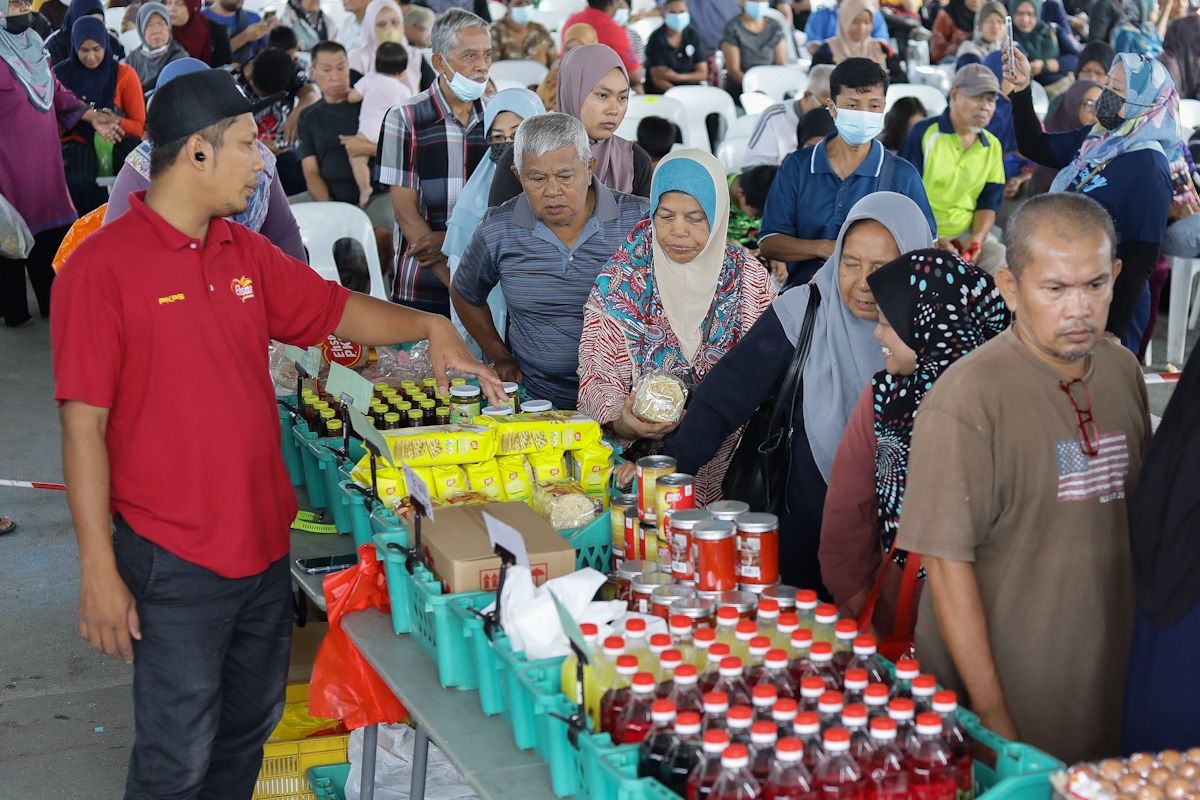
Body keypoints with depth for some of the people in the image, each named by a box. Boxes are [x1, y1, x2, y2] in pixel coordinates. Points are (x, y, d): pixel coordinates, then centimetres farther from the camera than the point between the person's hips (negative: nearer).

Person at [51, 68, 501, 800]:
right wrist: (99, 569, -16)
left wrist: (429, 327, 5)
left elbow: (337, 309, 21)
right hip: (174, 561, -7)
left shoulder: (247, 255, 6)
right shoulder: (102, 268, -14)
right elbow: (84, 424, -14)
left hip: (265, 542, 7)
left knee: (247, 731, 20)